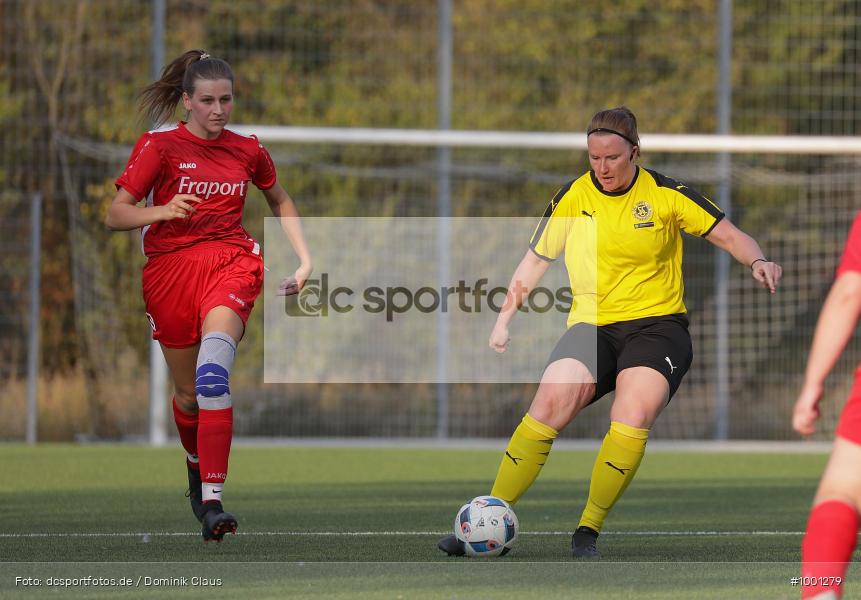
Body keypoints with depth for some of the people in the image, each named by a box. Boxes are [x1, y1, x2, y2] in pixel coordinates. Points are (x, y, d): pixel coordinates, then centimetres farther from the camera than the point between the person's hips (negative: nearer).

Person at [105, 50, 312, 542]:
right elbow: (115, 215, -2)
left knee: (213, 372, -27)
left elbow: (281, 201, 27)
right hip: (170, 270, 0)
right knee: (188, 393, 7)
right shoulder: (160, 146, -1)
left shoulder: (247, 150, 9)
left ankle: (212, 502, -35)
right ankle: (197, 468, 43)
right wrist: (163, 211, -21)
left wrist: (305, 258, 17)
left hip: (231, 261, 0)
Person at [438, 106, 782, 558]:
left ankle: (587, 533, -19)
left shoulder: (666, 195, 0)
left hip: (656, 323, -1)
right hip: (591, 326, 2)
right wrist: (504, 319, 13)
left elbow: (729, 236, 5)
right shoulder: (573, 197, 5)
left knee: (633, 416, -29)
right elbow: (536, 260, 16)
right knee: (549, 404, -24)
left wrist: (757, 261, -16)